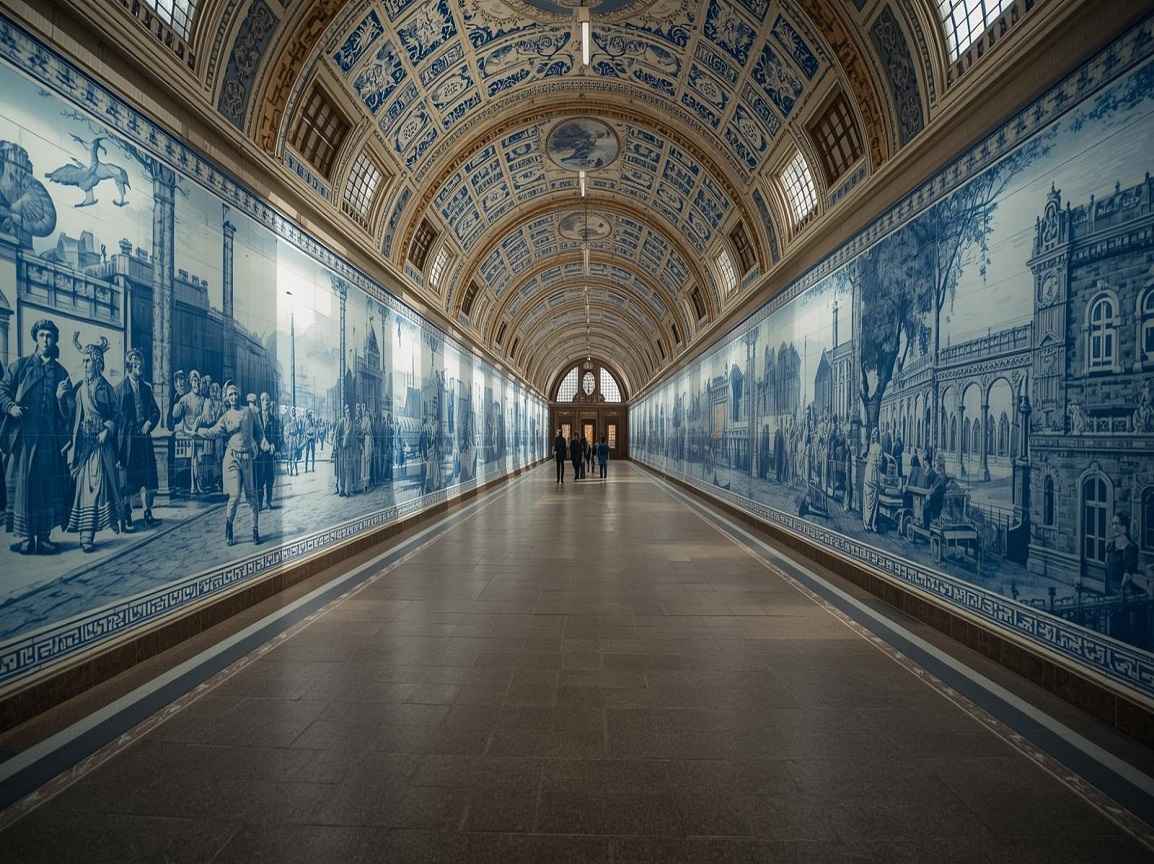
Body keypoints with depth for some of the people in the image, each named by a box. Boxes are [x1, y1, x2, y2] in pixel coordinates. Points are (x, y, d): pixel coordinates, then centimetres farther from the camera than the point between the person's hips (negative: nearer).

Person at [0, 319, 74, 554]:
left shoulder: (61, 372, 14)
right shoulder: (19, 366, 10)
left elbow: (67, 412, 11)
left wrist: (62, 397, -9)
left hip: (51, 438, 1)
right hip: (24, 436, -1)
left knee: (49, 485, 1)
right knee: (23, 484, -2)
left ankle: (44, 535, 8)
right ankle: (24, 536, 5)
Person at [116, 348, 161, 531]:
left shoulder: (146, 387, 13)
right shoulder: (120, 388, -2)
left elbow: (156, 411, 18)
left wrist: (150, 422, -2)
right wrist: (119, 439, -10)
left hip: (144, 439, 4)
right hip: (127, 439, -4)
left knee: (147, 477, 4)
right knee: (127, 480, 3)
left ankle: (147, 514, 10)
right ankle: (127, 518, 10)